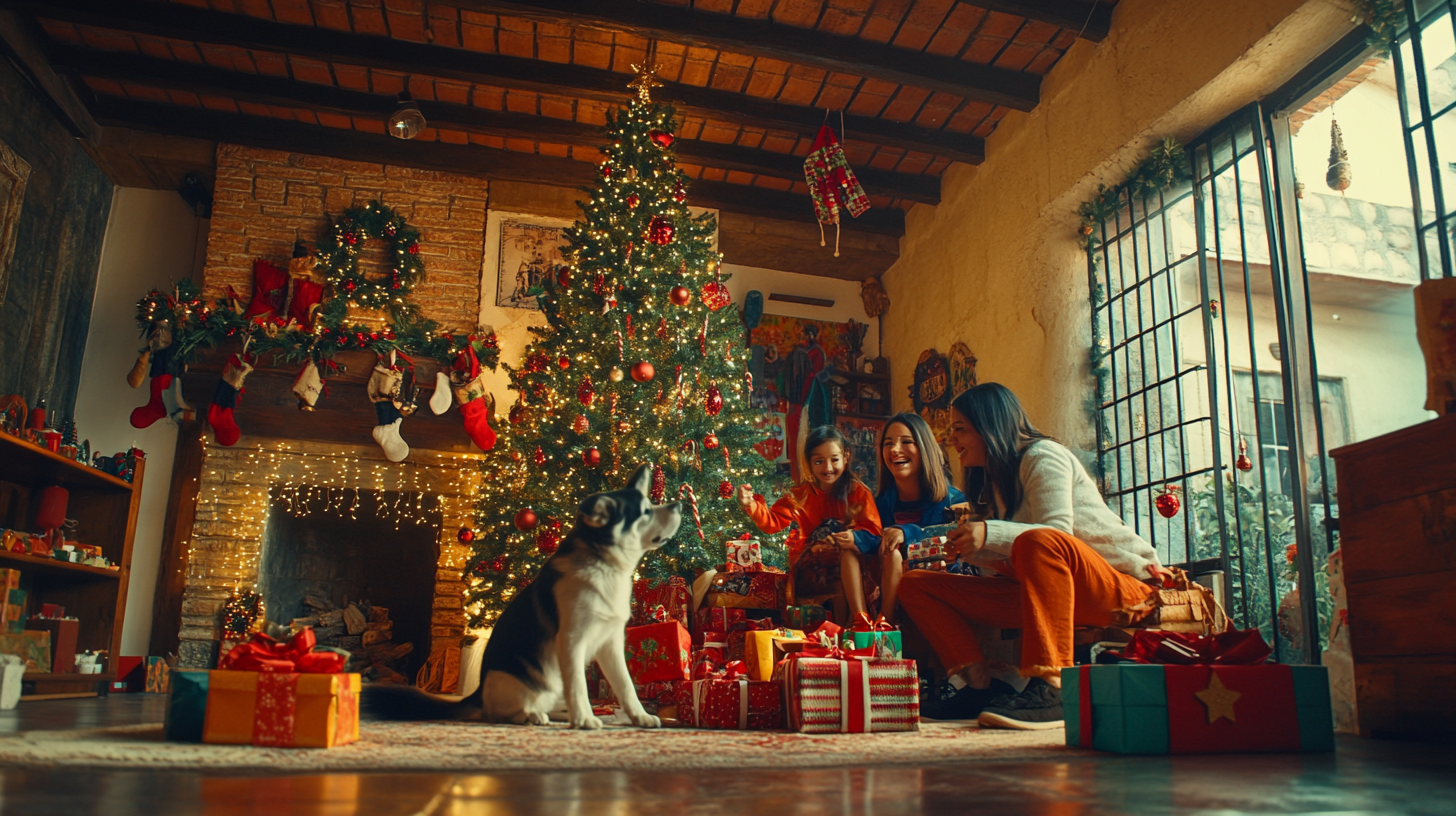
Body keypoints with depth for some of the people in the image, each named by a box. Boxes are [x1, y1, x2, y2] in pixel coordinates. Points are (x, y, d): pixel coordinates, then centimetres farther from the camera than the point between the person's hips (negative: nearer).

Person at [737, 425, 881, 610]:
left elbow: (873, 530, -7)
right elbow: (772, 522, -3)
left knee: (849, 550, -35)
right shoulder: (801, 494, 6)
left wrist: (854, 537, -30)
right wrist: (751, 505, -22)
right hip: (810, 566, 0)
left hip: (851, 561, 0)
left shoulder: (858, 492, 1)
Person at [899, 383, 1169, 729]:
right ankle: (980, 686, -16)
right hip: (1044, 591, 8)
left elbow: (1054, 538, -23)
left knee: (1038, 543, -43)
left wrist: (990, 534, -34)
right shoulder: (995, 479, 17)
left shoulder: (1042, 455, -7)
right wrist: (966, 545, -2)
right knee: (916, 585, -2)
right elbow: (1009, 562, 13)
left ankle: (1050, 689, -40)